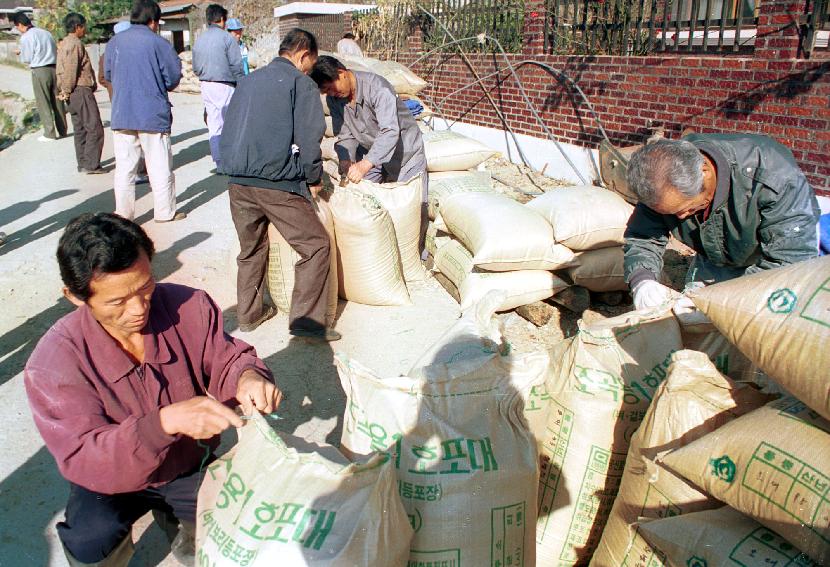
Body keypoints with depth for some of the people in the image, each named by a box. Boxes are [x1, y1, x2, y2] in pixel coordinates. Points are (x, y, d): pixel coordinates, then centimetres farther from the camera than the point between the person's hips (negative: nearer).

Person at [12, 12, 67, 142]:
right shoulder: (46, 33, 11)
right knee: (57, 102, 11)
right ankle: (62, 130, 17)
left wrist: (21, 53, 18)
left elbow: (27, 59, -5)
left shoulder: (25, 37, -8)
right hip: (54, 68, 6)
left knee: (43, 103, 1)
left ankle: (49, 134, 1)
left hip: (39, 71, -6)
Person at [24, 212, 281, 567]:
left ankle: (175, 517, 17)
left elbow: (225, 358, -6)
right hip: (112, 482, -2)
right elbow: (82, 460, -30)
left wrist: (247, 376, -33)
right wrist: (166, 422, -47)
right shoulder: (52, 363, -25)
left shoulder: (190, 307, -20)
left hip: (192, 465, 3)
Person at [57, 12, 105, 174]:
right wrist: (67, 91, -12)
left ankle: (82, 164, 15)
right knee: (94, 128, -8)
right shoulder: (76, 43, -12)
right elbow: (71, 70, -18)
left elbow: (61, 70, 18)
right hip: (81, 90, -10)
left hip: (72, 93, 10)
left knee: (80, 129, 12)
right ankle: (91, 164, -10)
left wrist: (62, 90, 16)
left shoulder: (63, 44, 19)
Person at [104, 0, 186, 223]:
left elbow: (108, 74, 13)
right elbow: (173, 78, -5)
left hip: (121, 116, 4)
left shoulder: (114, 42, 4)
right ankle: (165, 212, 12)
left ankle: (123, 214, 12)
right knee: (160, 167, 6)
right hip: (153, 115, -4)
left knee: (124, 167, 8)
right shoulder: (158, 43, -8)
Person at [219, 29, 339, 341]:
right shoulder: (301, 83, -1)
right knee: (316, 246, 2)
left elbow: (229, 131, 23)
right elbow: (309, 137, -9)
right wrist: (314, 179, 4)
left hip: (238, 181, 7)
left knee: (251, 249, 21)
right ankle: (306, 320, -1)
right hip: (277, 183, -7)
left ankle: (249, 314, 30)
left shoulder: (248, 81, 20)